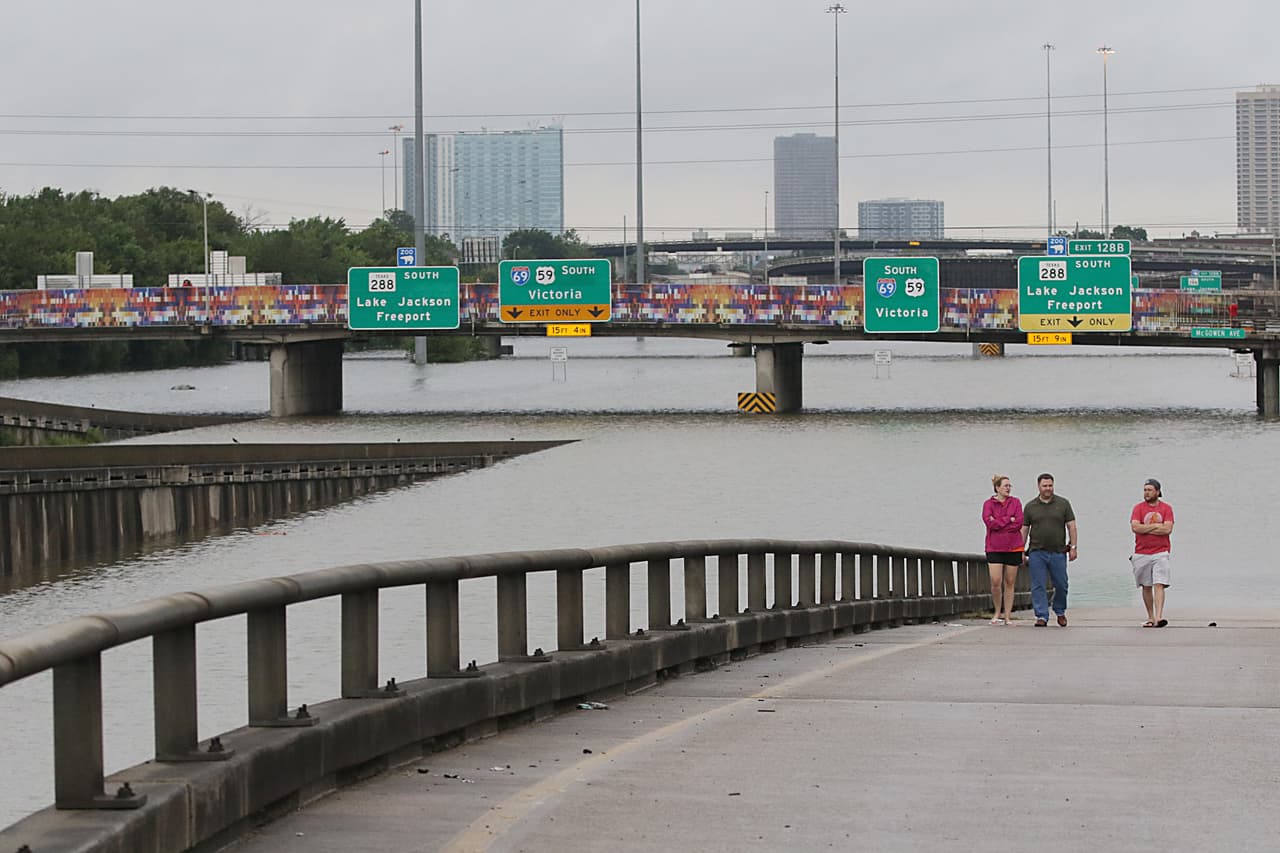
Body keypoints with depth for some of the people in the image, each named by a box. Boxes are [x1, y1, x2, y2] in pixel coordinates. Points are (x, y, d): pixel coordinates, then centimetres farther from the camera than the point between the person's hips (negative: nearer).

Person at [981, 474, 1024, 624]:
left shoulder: (1015, 502, 6)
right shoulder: (989, 504, 3)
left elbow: (1019, 523, -5)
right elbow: (989, 521, -12)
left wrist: (998, 523, -9)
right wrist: (1009, 520, -11)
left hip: (1013, 548, 1)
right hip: (994, 548, -1)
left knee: (1009, 583, 3)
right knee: (996, 582, -11)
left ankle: (1007, 616, 8)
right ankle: (997, 613, 8)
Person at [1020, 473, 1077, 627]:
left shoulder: (1063, 504, 7)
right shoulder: (1030, 507, 8)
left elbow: (1071, 526, 6)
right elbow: (1024, 530, 10)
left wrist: (1073, 547, -1)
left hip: (1058, 552, 0)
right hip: (1037, 552, 0)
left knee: (1061, 585, 3)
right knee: (1038, 586, -5)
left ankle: (1060, 612, 25)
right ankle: (1042, 616, -2)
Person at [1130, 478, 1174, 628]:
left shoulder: (1166, 508, 4)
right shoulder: (1139, 508, 5)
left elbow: (1168, 529, -10)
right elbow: (1135, 527, -9)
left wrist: (1146, 528, -8)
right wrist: (1156, 526, -8)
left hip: (1160, 553, -2)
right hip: (1141, 553, 2)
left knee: (1159, 585, -13)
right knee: (1146, 586, 7)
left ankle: (1159, 617, -21)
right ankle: (1150, 618, 16)